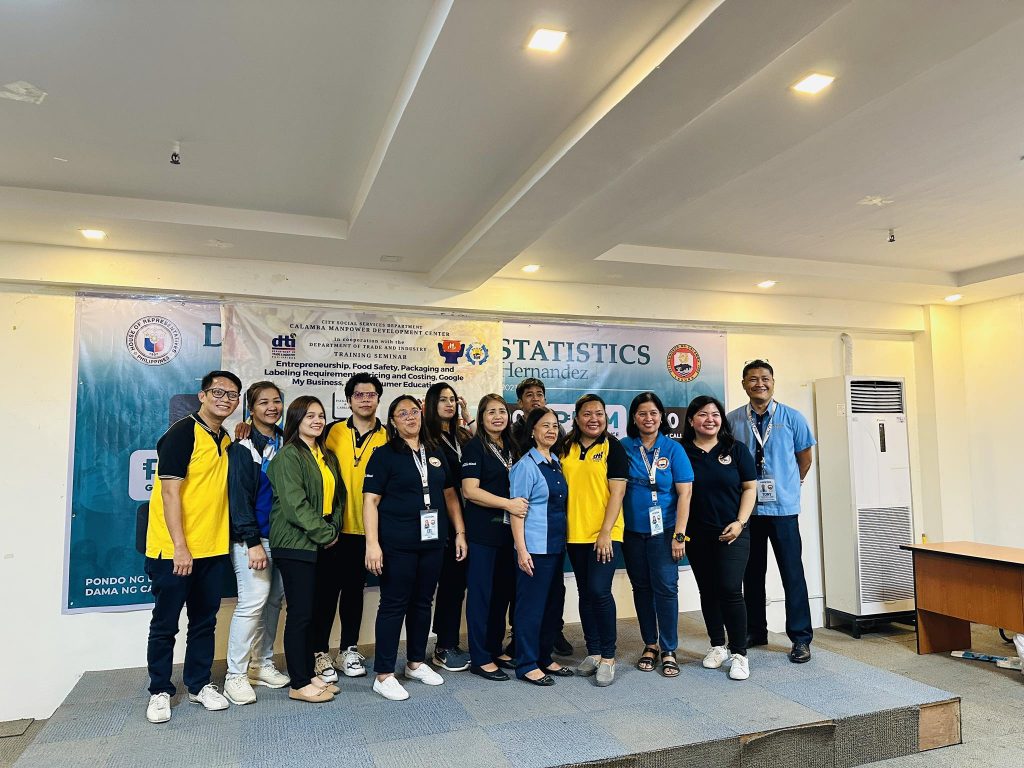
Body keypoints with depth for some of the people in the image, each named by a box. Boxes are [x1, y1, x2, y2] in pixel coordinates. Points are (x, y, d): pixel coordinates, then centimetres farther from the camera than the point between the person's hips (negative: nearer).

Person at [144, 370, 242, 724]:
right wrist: (179, 546, -19)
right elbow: (170, 491, -17)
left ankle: (200, 684, 28)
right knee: (165, 623, 8)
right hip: (173, 549, -6)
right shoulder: (183, 432, -12)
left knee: (204, 621, 15)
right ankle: (160, 691, 23)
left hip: (213, 548, 7)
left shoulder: (226, 440, 10)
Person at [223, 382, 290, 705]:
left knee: (273, 600, 9)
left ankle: (262, 664, 24)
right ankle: (235, 675, 5)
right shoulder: (242, 447, -7)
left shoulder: (285, 442, 11)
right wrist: (253, 542, -15)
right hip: (252, 537, -6)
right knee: (252, 602, -8)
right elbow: (239, 497, -11)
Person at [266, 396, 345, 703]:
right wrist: (325, 533, -15)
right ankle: (299, 684, 8)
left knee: (312, 611, 13)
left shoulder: (327, 456, 14)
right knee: (300, 613, -2)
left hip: (321, 545, 8)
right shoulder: (288, 456, -11)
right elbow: (295, 504, -18)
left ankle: (309, 674, 24)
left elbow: (338, 495, 16)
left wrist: (334, 529, 1)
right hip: (295, 545, -7)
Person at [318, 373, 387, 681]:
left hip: (366, 528, 1)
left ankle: (349, 650, 26)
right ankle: (321, 653, 17)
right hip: (334, 527, -1)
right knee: (327, 589, 4)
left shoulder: (387, 438, 1)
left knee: (354, 589, 13)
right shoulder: (333, 431, 0)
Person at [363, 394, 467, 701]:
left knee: (422, 603, 14)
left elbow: (450, 495, 16)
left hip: (432, 541, 5)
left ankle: (416, 662, 30)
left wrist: (460, 532, 11)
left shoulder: (436, 453, 11)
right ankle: (384, 675, 11)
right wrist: (372, 543, -17)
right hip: (397, 545, -5)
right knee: (394, 605, 1)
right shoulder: (384, 455, -4)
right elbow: (371, 500, -9)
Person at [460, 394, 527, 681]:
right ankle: (481, 659, 9)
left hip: (508, 530, 7)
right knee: (482, 593, 0)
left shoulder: (511, 448, 14)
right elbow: (470, 490, -16)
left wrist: (521, 505, 7)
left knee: (504, 591, 12)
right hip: (483, 531, -7)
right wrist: (508, 504, -21)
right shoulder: (474, 447, -7)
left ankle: (495, 649, 25)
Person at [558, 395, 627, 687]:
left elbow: (617, 492, -9)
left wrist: (605, 533, -14)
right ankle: (593, 652, 24)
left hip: (605, 533, -4)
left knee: (599, 591, -11)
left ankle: (608, 657, 5)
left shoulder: (613, 447, -4)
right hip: (575, 533, 4)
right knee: (585, 593, 11)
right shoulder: (566, 448, 8)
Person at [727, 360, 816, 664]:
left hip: (783, 507, -2)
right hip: (747, 508, 2)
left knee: (792, 573, 1)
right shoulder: (733, 420, 1)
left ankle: (801, 638, 13)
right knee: (751, 573, 13)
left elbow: (805, 457, 11)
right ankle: (755, 631, 27)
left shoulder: (792, 417, -2)